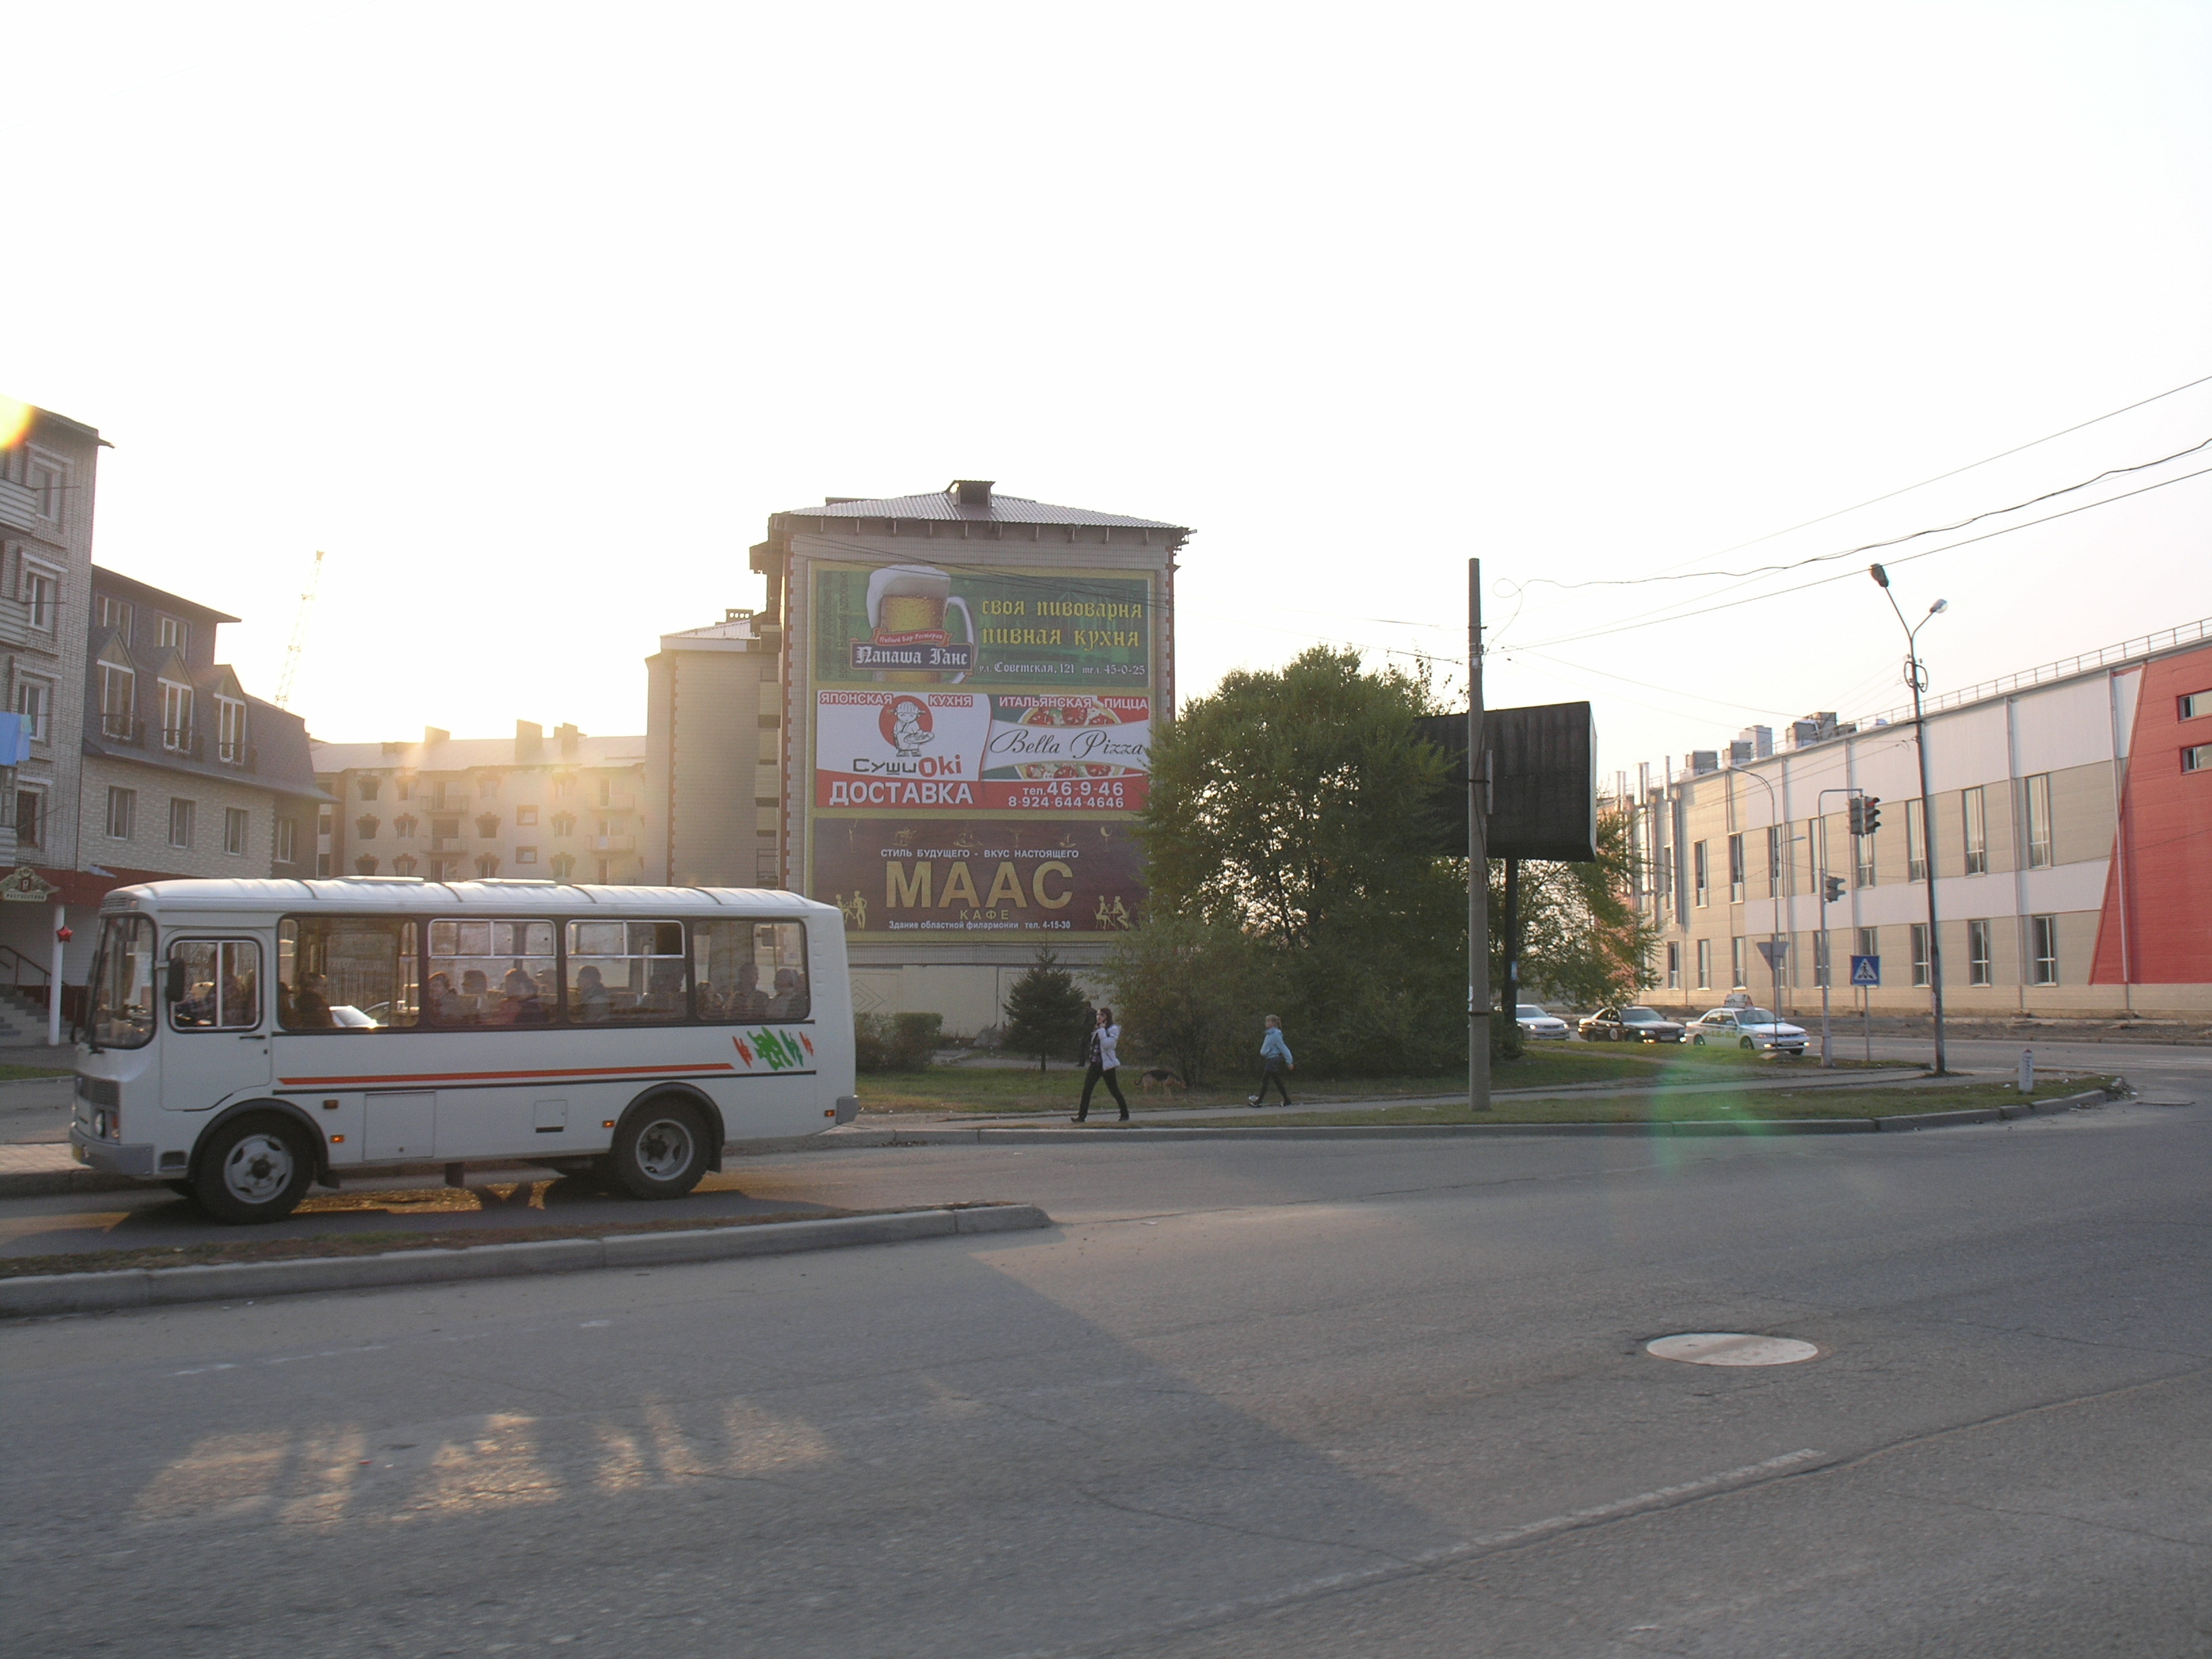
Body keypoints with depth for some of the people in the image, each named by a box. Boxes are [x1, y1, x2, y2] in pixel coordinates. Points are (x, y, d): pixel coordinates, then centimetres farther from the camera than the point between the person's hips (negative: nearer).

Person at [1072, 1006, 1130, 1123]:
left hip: (1106, 1064, -7)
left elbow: (1107, 1044, -21)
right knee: (1086, 1089, -5)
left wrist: (1102, 1030, -17)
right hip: (1095, 1064, 7)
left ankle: (1125, 1115, 17)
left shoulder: (1113, 1029, -7)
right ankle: (1081, 1116, -7)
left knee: (1114, 1090, 2)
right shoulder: (1096, 1029, 15)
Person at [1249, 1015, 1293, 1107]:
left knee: (1265, 1080, -4)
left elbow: (1283, 1048, -15)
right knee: (1277, 1081, 12)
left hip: (1272, 1060, -10)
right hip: (1269, 1060, 10)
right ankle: (1287, 1100, 16)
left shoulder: (1276, 1035, -16)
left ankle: (1259, 1101, 1)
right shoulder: (1270, 1034, 12)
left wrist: (1289, 1062, -15)